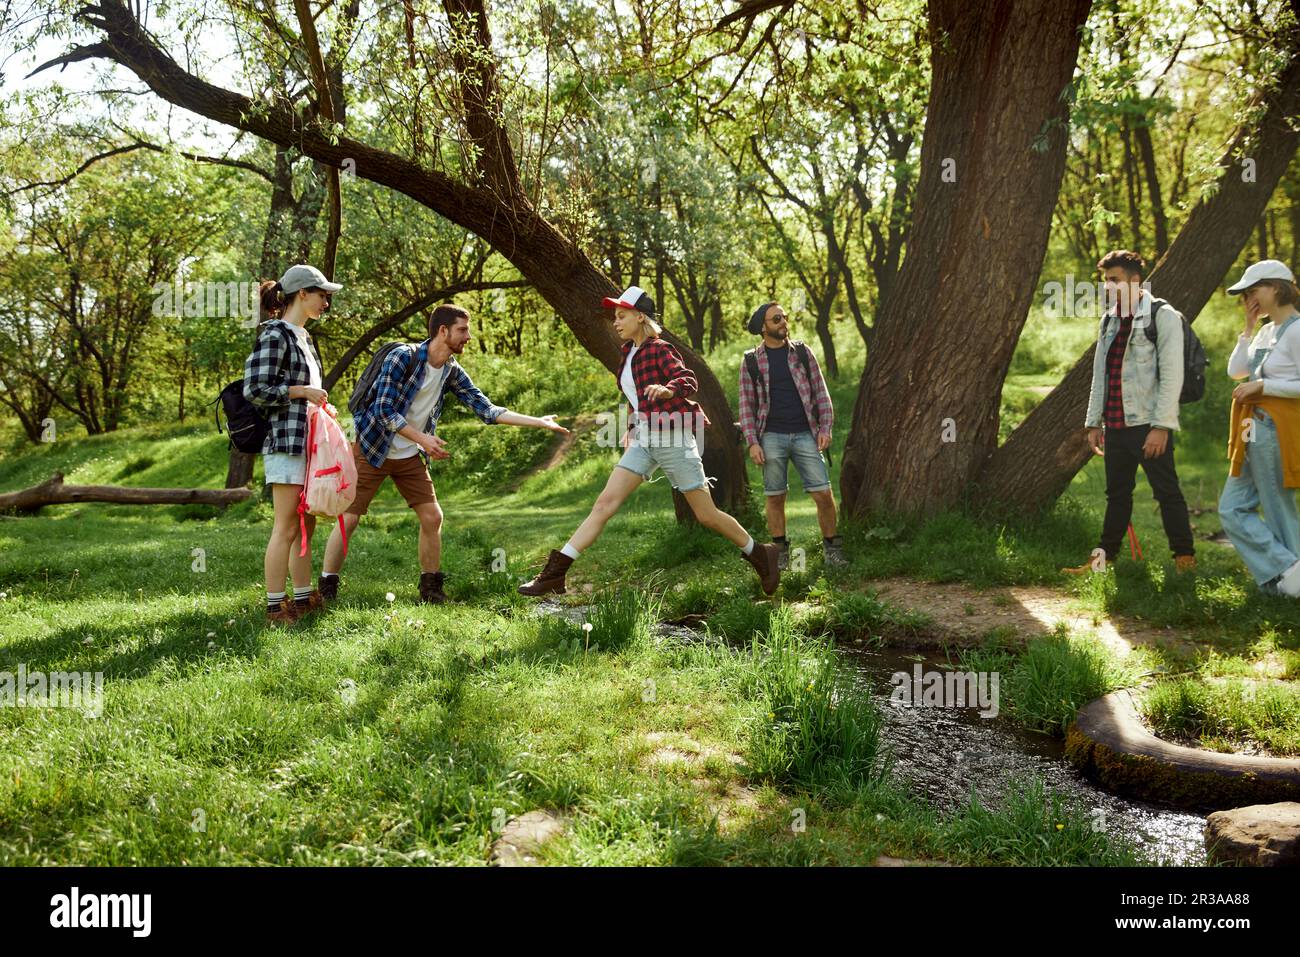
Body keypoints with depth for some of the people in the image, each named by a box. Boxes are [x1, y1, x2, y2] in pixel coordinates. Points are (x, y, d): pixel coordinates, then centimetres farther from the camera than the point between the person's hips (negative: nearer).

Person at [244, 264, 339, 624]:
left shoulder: (303, 336, 17)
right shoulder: (275, 335, -10)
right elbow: (255, 390, -16)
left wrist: (319, 401, 13)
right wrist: (303, 391, -16)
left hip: (307, 441, 9)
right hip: (285, 441, -9)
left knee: (305, 526, 13)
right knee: (286, 527, -6)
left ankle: (304, 598, 21)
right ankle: (275, 606, 0)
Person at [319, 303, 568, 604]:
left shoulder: (453, 372, -1)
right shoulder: (403, 356, -19)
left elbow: (486, 409, -2)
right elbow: (384, 410, -23)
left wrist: (538, 422, -8)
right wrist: (422, 438, -32)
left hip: (410, 457, 6)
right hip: (372, 449, -6)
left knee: (432, 517, 1)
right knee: (348, 519, -5)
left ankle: (431, 589, 14)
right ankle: (326, 589, 8)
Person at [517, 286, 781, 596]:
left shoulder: (659, 349, -8)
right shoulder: (629, 353, 14)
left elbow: (688, 379, -22)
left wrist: (668, 389, -42)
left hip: (673, 438, -7)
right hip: (643, 440, 7)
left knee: (706, 515, 0)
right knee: (605, 502, -5)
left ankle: (760, 554, 24)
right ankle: (555, 573, -10)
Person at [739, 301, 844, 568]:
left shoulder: (802, 352, 8)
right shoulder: (751, 361, 4)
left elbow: (820, 392, 8)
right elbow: (747, 405, 4)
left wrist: (825, 428, -2)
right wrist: (752, 442, -5)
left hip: (805, 435, 1)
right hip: (772, 437, -1)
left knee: (823, 493, -4)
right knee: (775, 497, 4)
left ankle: (831, 547, 11)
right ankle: (780, 551, 16)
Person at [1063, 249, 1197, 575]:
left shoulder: (1162, 316, -6)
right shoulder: (1109, 320, 16)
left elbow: (1172, 375, -12)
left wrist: (1161, 426, -17)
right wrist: (1094, 421, 15)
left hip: (1148, 424, -7)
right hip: (1115, 424, 7)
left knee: (1167, 492, 0)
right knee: (1117, 494, 12)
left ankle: (1185, 560, 9)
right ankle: (1105, 558, 17)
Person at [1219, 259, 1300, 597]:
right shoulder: (1267, 331, 15)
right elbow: (1235, 370, 10)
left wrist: (1261, 385, -16)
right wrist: (1248, 328, 8)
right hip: (1255, 431, 10)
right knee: (1232, 509, 6)